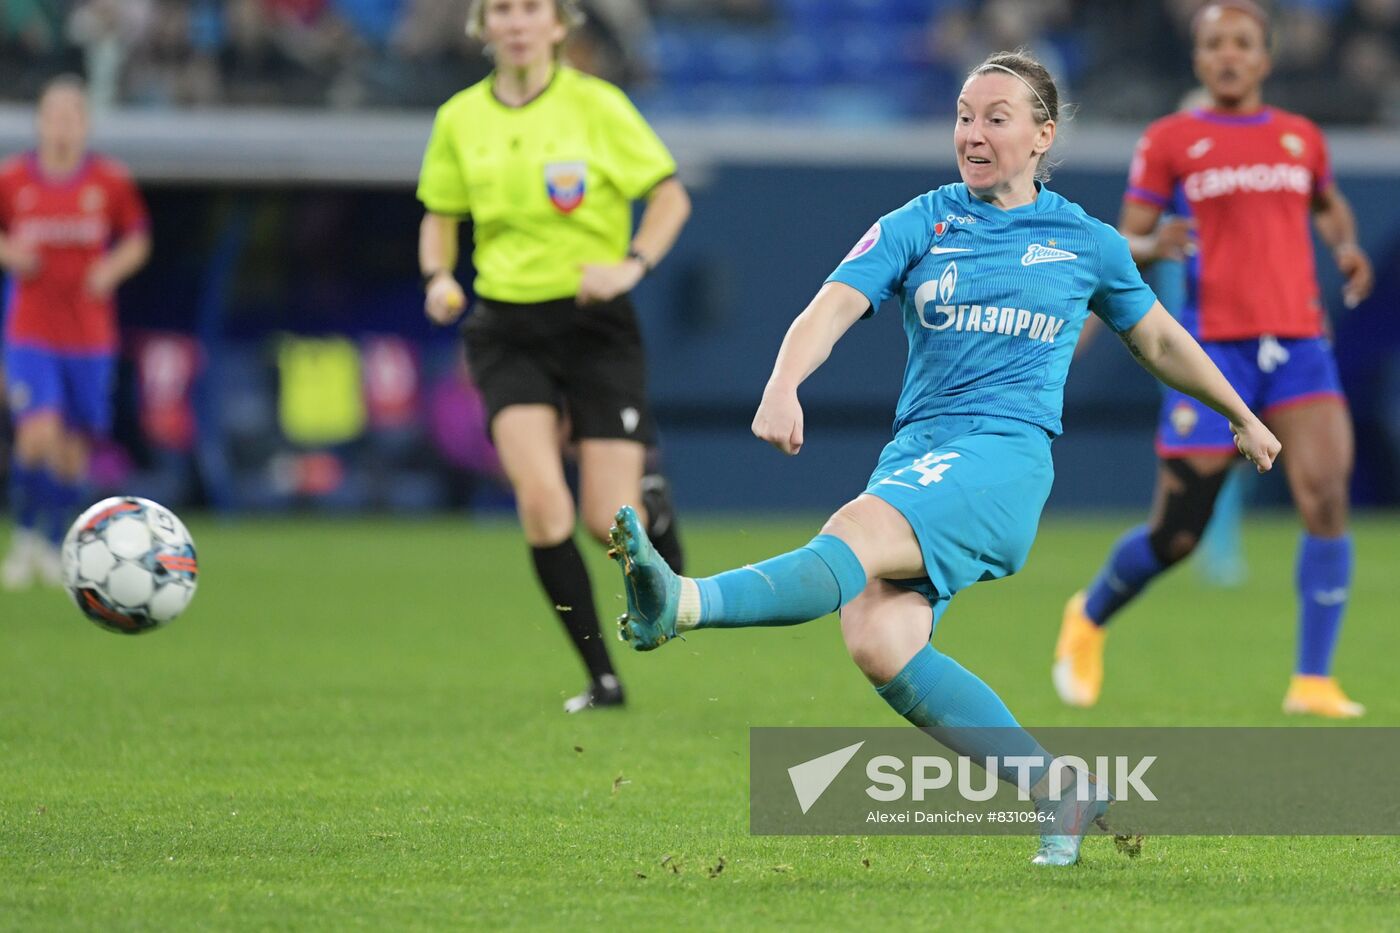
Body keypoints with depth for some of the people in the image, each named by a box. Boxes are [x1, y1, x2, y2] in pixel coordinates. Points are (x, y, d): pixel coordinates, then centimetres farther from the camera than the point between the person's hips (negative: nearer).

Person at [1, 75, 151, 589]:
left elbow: (137, 240, 10)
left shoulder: (111, 181, -1)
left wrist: (112, 268, -10)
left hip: (90, 335, 2)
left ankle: (52, 546, 25)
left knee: (74, 448, 6)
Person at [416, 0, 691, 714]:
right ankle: (602, 676, -6)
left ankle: (652, 503, 32)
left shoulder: (596, 105, -6)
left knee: (608, 523, -8)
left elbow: (671, 196, -1)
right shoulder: (460, 119, 3)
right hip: (506, 327, 2)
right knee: (541, 502, -19)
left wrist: (632, 265, -17)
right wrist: (438, 276, -4)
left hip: (594, 324, -2)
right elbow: (441, 216, 16)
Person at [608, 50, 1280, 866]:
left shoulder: (1086, 242, 13)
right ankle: (1061, 793, -8)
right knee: (878, 643, -20)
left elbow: (1161, 343, 30)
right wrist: (783, 388, -25)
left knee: (856, 532, -31)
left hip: (1005, 454, -3)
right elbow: (833, 307, -4)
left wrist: (1244, 419, 40)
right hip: (915, 452, 3)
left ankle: (682, 605, -55)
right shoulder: (918, 226, 12)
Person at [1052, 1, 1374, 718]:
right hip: (1215, 344, -3)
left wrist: (1346, 246, 12)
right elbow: (1125, 244, 5)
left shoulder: (1302, 139, 14)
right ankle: (1089, 618, 30)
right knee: (1177, 533, -1)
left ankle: (1313, 682, -11)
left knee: (1326, 498, -17)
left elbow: (1328, 205, 34)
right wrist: (1153, 245, -19)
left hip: (1298, 344, 3)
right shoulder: (1170, 140, 4)